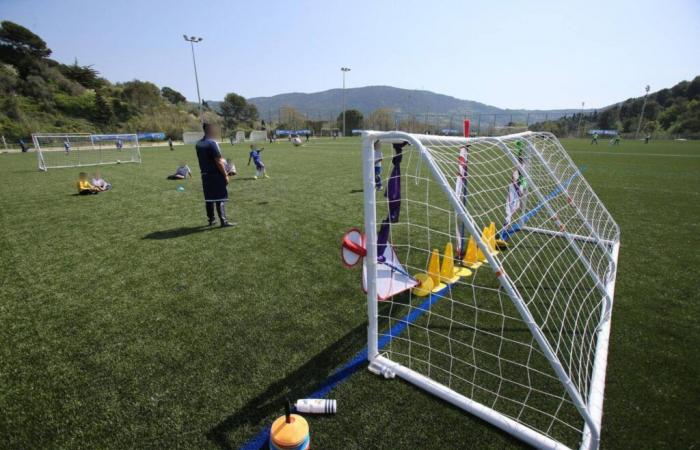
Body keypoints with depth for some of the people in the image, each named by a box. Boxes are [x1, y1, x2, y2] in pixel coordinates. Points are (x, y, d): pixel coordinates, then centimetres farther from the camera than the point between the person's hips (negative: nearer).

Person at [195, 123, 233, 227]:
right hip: (216, 175, -8)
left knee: (209, 198, 12)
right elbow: (218, 162, -16)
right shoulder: (212, 143, -14)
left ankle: (211, 220, 20)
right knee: (220, 199, -5)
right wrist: (225, 175, -11)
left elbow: (204, 159, 16)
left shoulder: (198, 144, 11)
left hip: (205, 175, 8)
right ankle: (223, 221, -4)